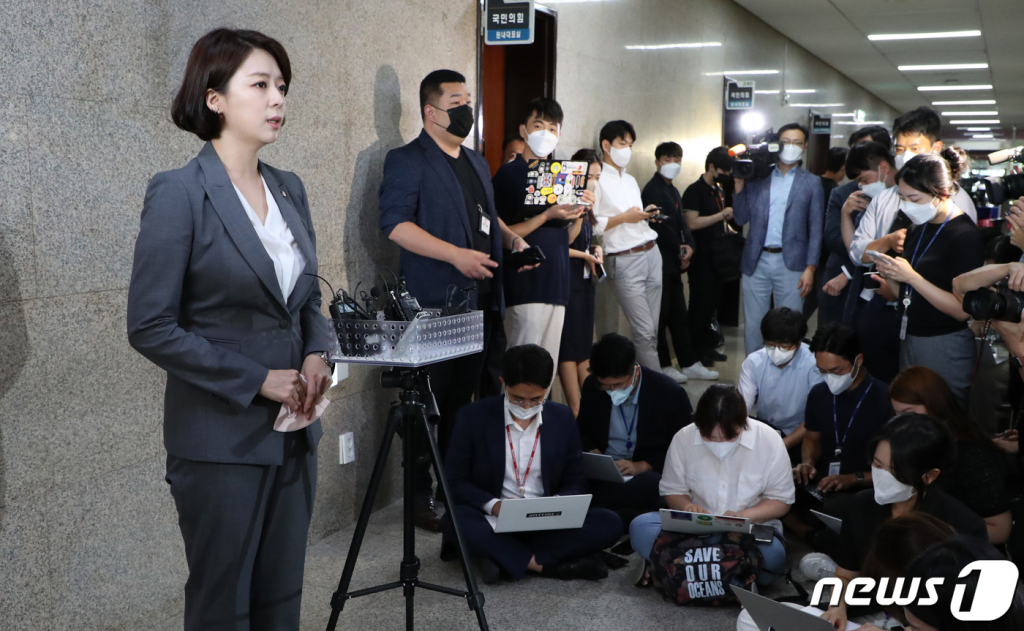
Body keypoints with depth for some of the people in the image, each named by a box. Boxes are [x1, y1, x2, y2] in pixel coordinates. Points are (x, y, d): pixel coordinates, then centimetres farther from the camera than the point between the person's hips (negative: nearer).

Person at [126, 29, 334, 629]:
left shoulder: (289, 189, 7)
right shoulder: (178, 192, -13)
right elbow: (151, 327, -15)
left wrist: (317, 354, -3)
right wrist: (258, 381, -16)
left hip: (294, 431, 6)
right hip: (222, 438, -6)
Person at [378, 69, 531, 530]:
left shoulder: (476, 162, 20)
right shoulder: (407, 161, -6)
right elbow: (395, 224, -16)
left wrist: (511, 239, 10)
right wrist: (457, 255, -22)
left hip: (480, 299, 8)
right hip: (435, 302, -8)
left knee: (463, 397, 14)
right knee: (429, 401, -3)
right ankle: (420, 496, 6)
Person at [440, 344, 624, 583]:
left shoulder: (562, 418, 5)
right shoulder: (473, 417, -3)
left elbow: (575, 482, 9)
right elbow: (454, 481, -2)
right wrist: (493, 505, -21)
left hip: (547, 525, 2)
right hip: (494, 522, -2)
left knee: (609, 524, -22)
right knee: (455, 520, -35)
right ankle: (542, 564, -25)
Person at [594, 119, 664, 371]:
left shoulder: (631, 180, 22)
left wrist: (646, 214, 8)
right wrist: (624, 217, -15)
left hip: (651, 253, 8)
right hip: (625, 260, -8)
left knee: (652, 329, 6)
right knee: (645, 331, -8)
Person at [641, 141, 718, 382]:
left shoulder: (673, 191, 18)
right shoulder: (653, 190, -11)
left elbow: (681, 223, 14)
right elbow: (661, 226, -17)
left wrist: (689, 244, -5)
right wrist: (680, 252, -9)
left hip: (674, 264, 9)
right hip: (660, 261, -9)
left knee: (679, 316, 13)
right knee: (660, 316, -2)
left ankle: (689, 363, 18)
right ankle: (662, 366, 5)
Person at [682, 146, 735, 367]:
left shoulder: (718, 190, 15)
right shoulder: (695, 191, -11)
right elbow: (692, 223, -21)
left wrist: (728, 229, 7)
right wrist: (723, 215, -17)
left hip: (717, 255, 8)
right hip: (702, 256, -8)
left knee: (713, 301, 12)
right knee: (700, 303, -3)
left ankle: (706, 346, 21)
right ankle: (695, 351, 6)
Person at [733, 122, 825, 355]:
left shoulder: (811, 183, 6)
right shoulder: (758, 178, 9)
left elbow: (816, 229, 2)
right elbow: (741, 219, 7)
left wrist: (810, 268, -6)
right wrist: (739, 185, -4)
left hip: (791, 263, -2)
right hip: (756, 261, 2)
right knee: (753, 326, 6)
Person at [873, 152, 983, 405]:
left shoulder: (964, 235, -15)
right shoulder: (918, 230, 9)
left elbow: (963, 310, -19)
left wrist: (911, 277, -22)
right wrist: (890, 277, -5)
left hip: (944, 348, -7)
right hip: (909, 341, 7)